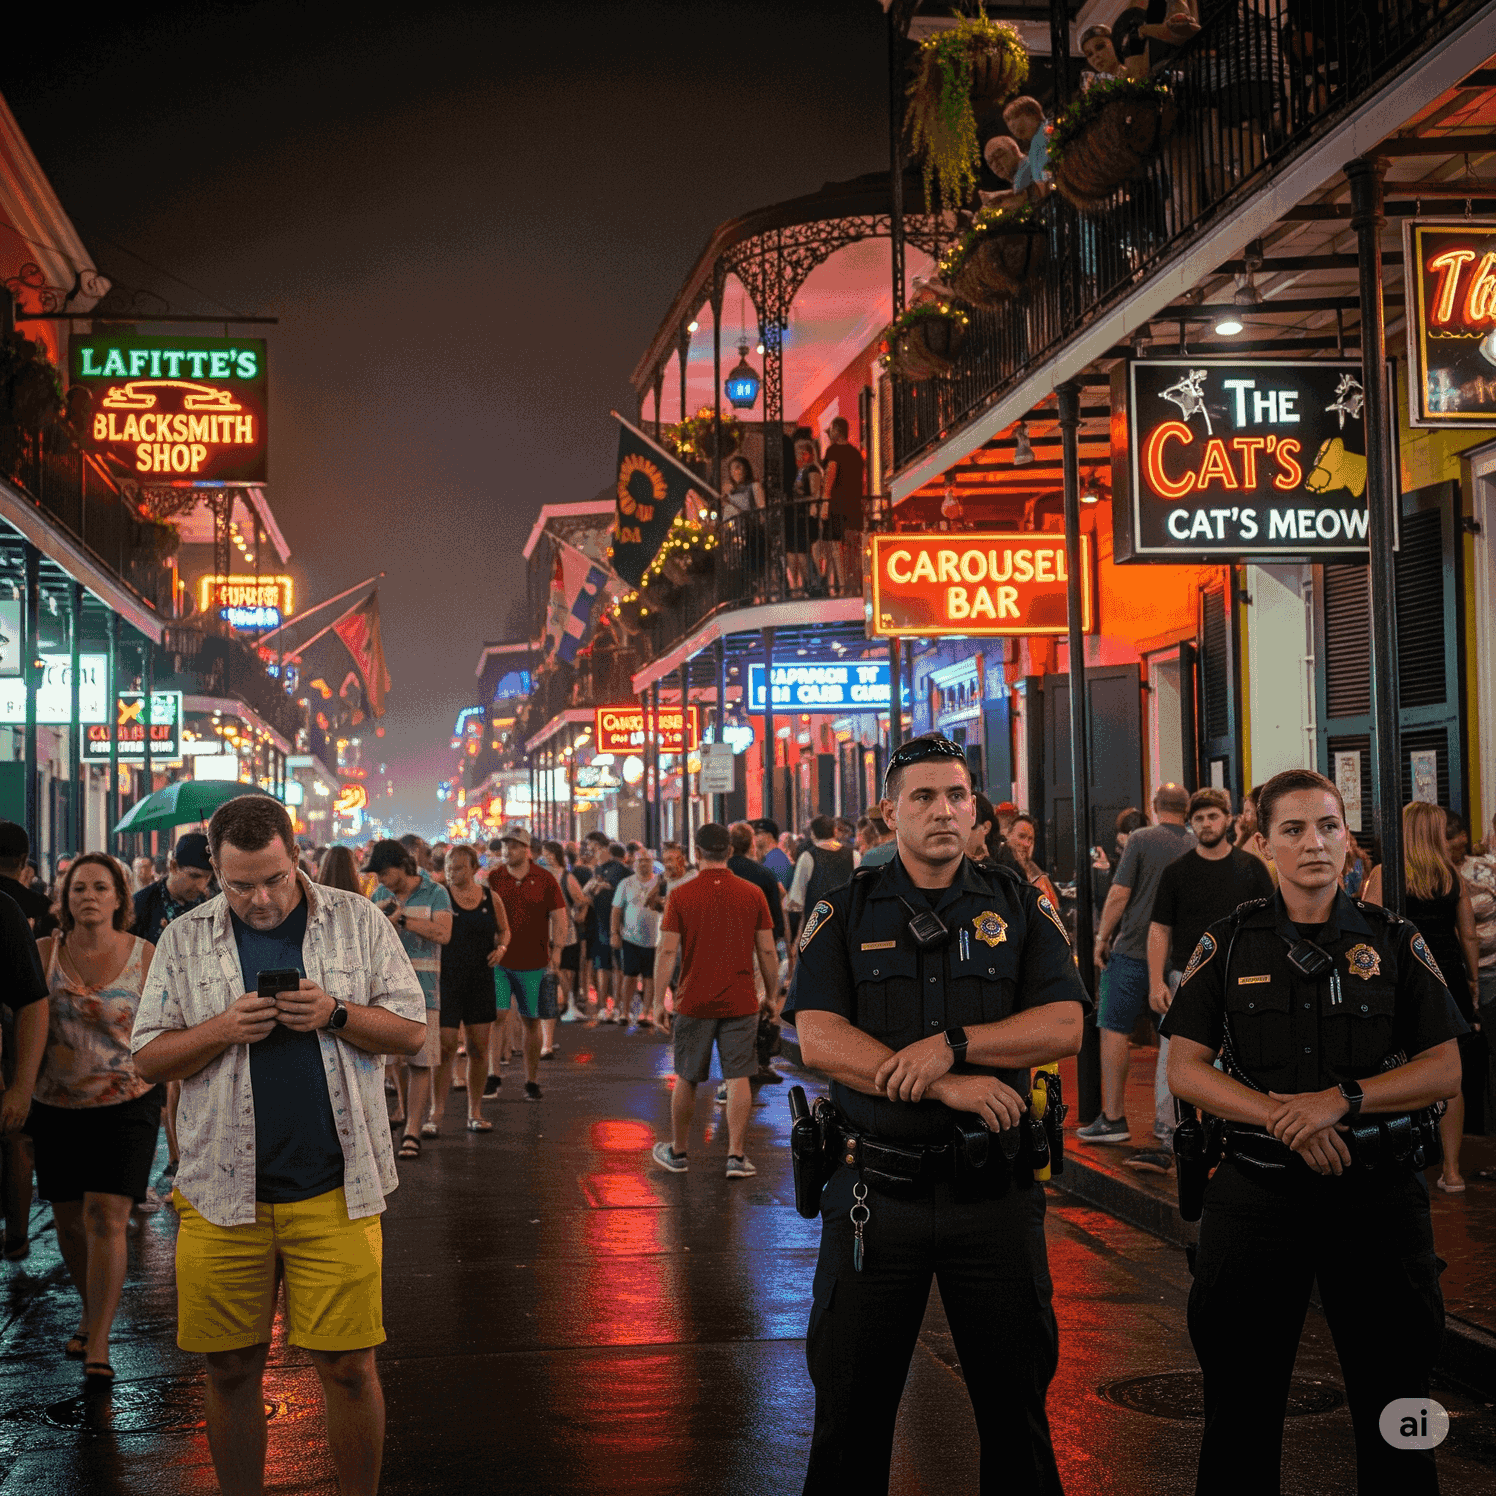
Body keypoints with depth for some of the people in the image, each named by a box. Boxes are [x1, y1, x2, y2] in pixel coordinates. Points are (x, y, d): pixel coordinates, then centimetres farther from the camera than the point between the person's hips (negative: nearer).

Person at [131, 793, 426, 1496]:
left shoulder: (357, 922, 4)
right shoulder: (185, 939, 6)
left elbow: (410, 1030, 5)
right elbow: (148, 1057, 5)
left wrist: (336, 1015, -13)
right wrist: (224, 1028, -12)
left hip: (334, 1187, -1)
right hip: (222, 1188, 1)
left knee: (347, 1366, 0)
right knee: (231, 1368, 8)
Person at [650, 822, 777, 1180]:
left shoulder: (680, 896, -5)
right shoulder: (753, 894, -1)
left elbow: (667, 952, -5)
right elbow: (767, 952, 2)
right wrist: (772, 996, 13)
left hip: (694, 1002, 0)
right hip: (740, 1003, 1)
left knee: (686, 1080, 11)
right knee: (738, 1078, 4)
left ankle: (678, 1152, 24)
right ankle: (736, 1156, 1)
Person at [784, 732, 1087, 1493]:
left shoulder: (1020, 907, 6)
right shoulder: (844, 911, 2)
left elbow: (1064, 1026, -5)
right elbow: (819, 1038, -10)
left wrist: (954, 1043, -18)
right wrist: (944, 1086, -18)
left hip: (993, 1191, 1)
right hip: (875, 1190, -1)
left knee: (1016, 1400, 11)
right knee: (850, 1407, 9)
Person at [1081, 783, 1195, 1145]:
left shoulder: (1140, 839, -7)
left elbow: (1119, 894, -10)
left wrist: (1102, 938, 1)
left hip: (1134, 949, -4)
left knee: (1114, 1030, 0)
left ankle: (1113, 1118, -3)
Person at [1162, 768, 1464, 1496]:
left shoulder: (1394, 942, 4)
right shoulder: (1228, 944, 3)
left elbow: (1444, 1071, 0)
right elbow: (1185, 1070, -1)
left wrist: (1341, 1099, -16)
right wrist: (1286, 1118, -15)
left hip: (1377, 1194, 0)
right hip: (1256, 1190, 0)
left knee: (1394, 1404, 8)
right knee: (1242, 1407, 9)